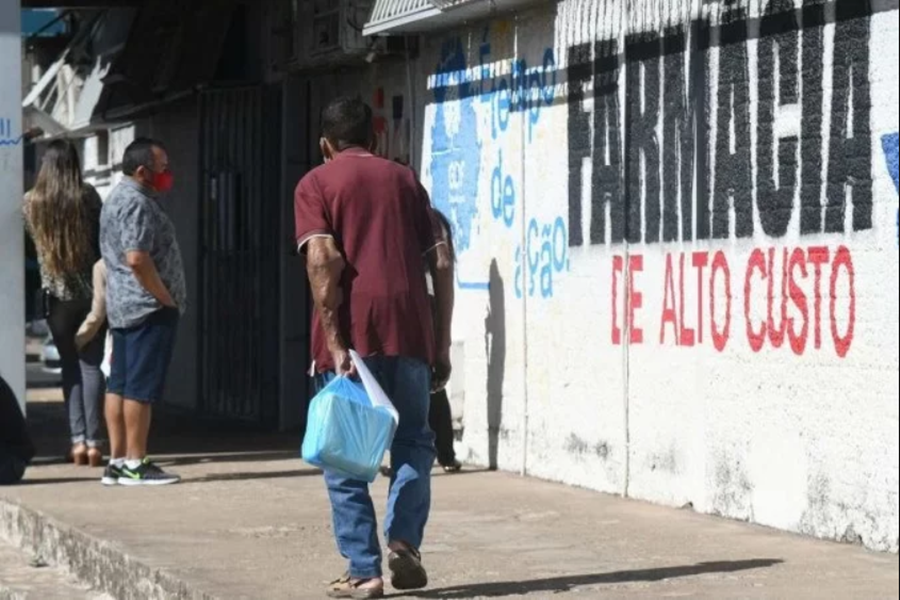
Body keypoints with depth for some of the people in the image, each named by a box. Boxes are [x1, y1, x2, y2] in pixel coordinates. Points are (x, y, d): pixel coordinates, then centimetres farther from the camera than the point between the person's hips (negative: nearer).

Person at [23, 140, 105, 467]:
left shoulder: (31, 201, -3)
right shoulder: (88, 196, -7)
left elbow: (33, 241, 5)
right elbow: (103, 238, -3)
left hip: (57, 293, 1)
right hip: (90, 289, -1)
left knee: (71, 366, 9)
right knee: (91, 364, 3)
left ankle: (78, 440, 1)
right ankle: (93, 441, -3)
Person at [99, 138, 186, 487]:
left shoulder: (117, 198, 18)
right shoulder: (138, 203, -16)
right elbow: (137, 258, -26)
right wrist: (166, 299, -16)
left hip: (121, 305, 10)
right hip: (148, 309, -10)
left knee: (119, 385, 9)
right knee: (141, 388, -6)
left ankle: (117, 461, 11)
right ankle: (135, 464, -4)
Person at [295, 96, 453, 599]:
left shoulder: (316, 184, 6)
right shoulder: (405, 179, 16)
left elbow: (322, 260, -10)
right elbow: (440, 263, 10)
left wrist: (334, 344, -12)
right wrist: (442, 343, 14)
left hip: (352, 333, -2)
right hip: (409, 330, 2)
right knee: (413, 439, 19)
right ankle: (404, 539, 1)